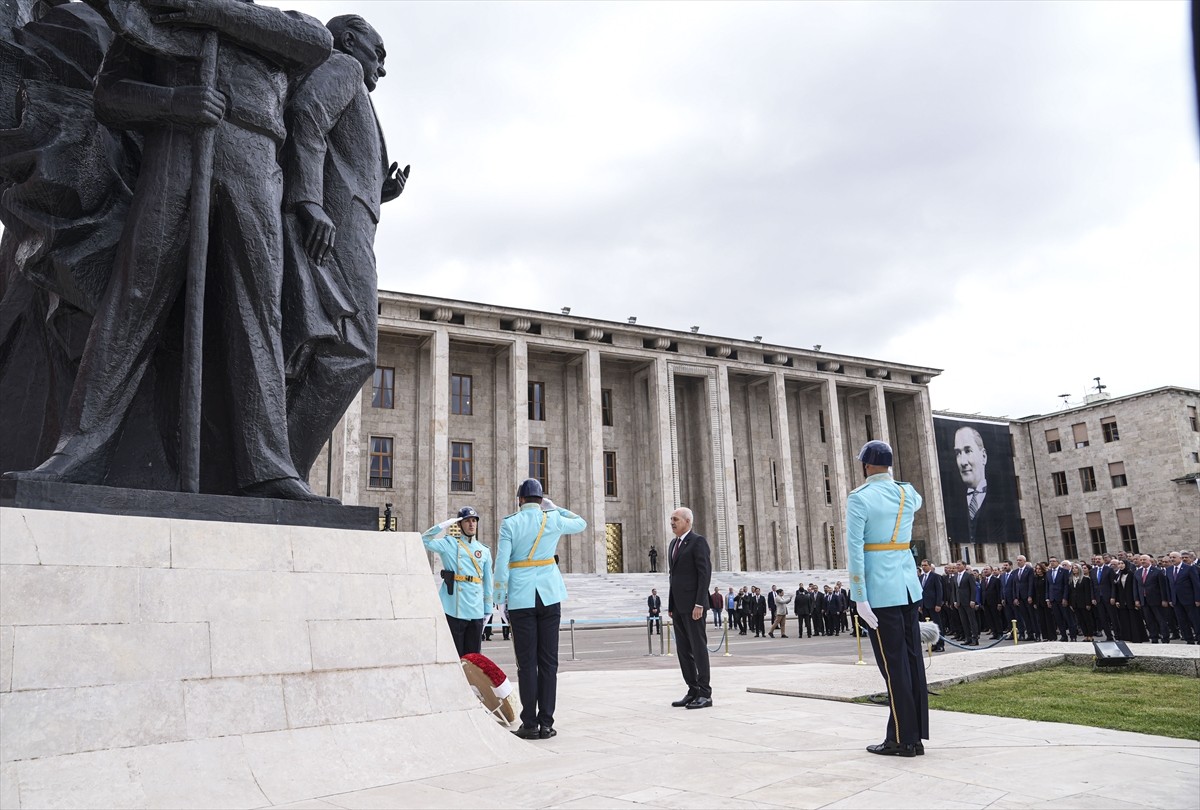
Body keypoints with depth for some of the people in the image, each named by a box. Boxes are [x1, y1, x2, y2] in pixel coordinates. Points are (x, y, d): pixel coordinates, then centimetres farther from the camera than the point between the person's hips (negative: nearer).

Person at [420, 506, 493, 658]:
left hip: (476, 611, 4)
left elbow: (487, 582, 16)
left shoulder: (484, 551, 15)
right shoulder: (449, 544, 5)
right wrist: (444, 525, -12)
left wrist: (487, 610, 13)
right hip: (453, 610, -3)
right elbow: (424, 540, -9)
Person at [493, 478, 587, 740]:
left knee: (527, 662, 3)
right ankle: (546, 723, 7)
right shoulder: (553, 520, 3)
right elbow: (581, 523, 23)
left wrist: (501, 600, 0)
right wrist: (554, 508, 21)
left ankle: (530, 724, 4)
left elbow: (502, 564, -7)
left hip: (521, 598, -1)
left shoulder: (510, 524, -2)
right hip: (549, 595, 2)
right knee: (549, 661, 5)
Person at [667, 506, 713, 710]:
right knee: (684, 650, 8)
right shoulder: (674, 544, 18)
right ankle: (693, 691, 14)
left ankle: (705, 694, 0)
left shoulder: (698, 541, -8)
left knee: (698, 648, -5)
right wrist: (670, 605, 16)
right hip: (678, 606, 9)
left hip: (693, 604, -8)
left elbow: (705, 573, -15)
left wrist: (699, 604, -20)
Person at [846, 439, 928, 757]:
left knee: (894, 664, -2)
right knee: (913, 660, 10)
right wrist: (891, 480, 34)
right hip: (908, 586, 7)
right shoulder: (908, 493, 8)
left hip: (880, 591, -6)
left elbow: (854, 551, -15)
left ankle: (903, 739, 4)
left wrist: (860, 598, -13)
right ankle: (917, 736, 17)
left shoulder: (859, 498, -10)